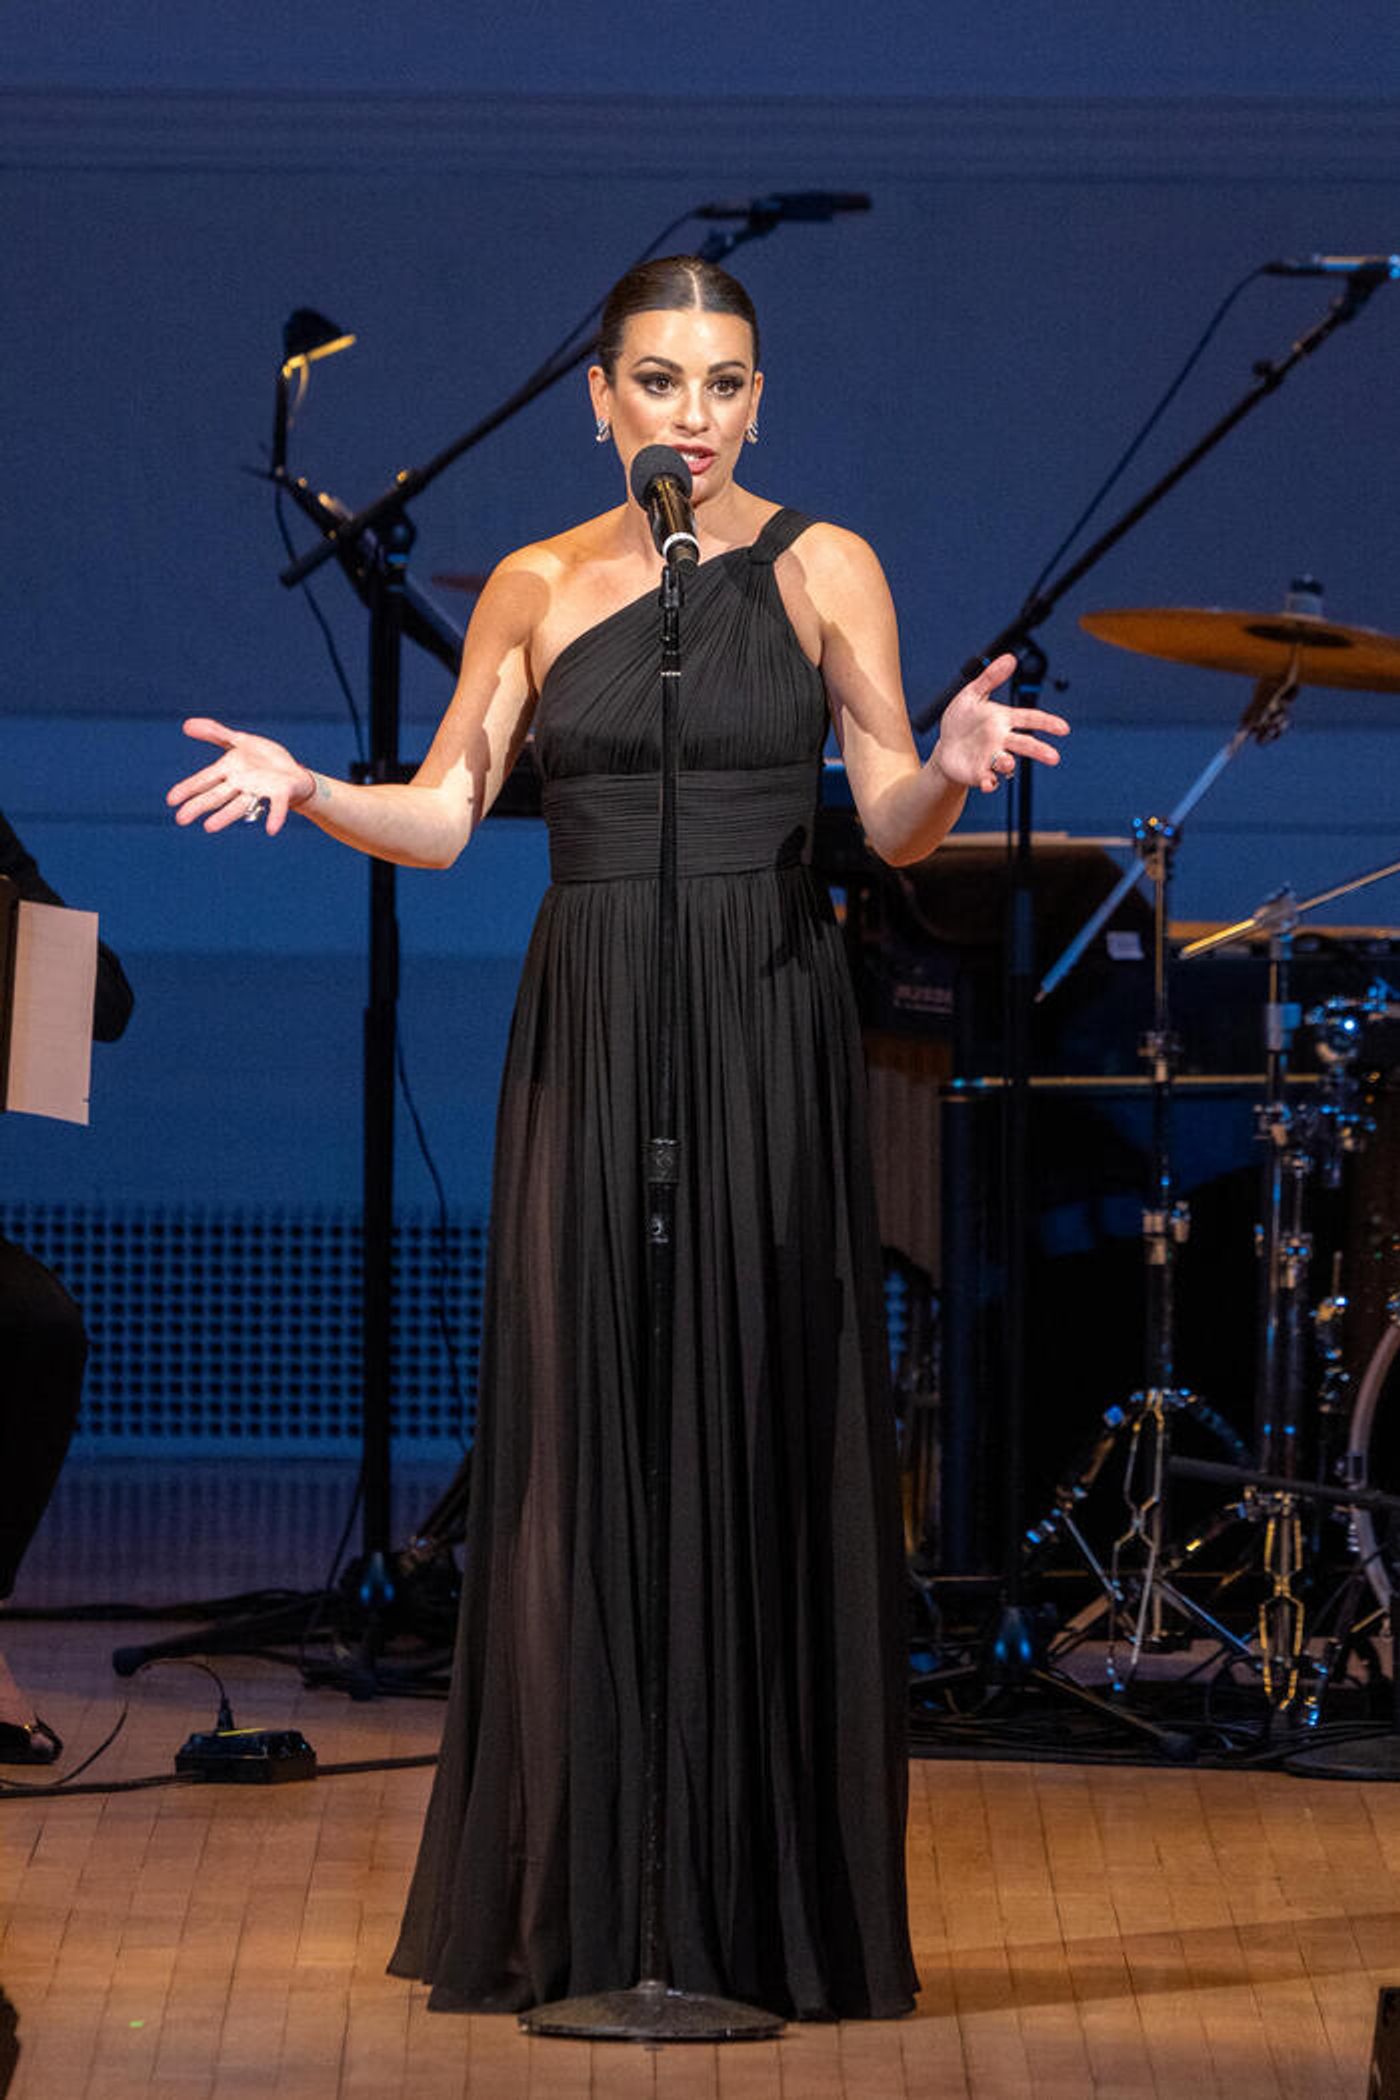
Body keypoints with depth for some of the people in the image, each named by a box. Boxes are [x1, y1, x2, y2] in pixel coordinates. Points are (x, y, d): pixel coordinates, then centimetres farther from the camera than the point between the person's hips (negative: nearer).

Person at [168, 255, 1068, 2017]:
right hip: (589, 1034, 2)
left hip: (767, 1029, -2)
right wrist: (304, 788, -11)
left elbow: (892, 828, -1)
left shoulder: (819, 568, 3)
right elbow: (439, 818, 7)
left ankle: (773, 1904, 3)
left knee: (763, 1432, -3)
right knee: (582, 1438, 0)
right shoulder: (536, 588, 10)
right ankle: (585, 1910, 6)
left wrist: (952, 766, -22)